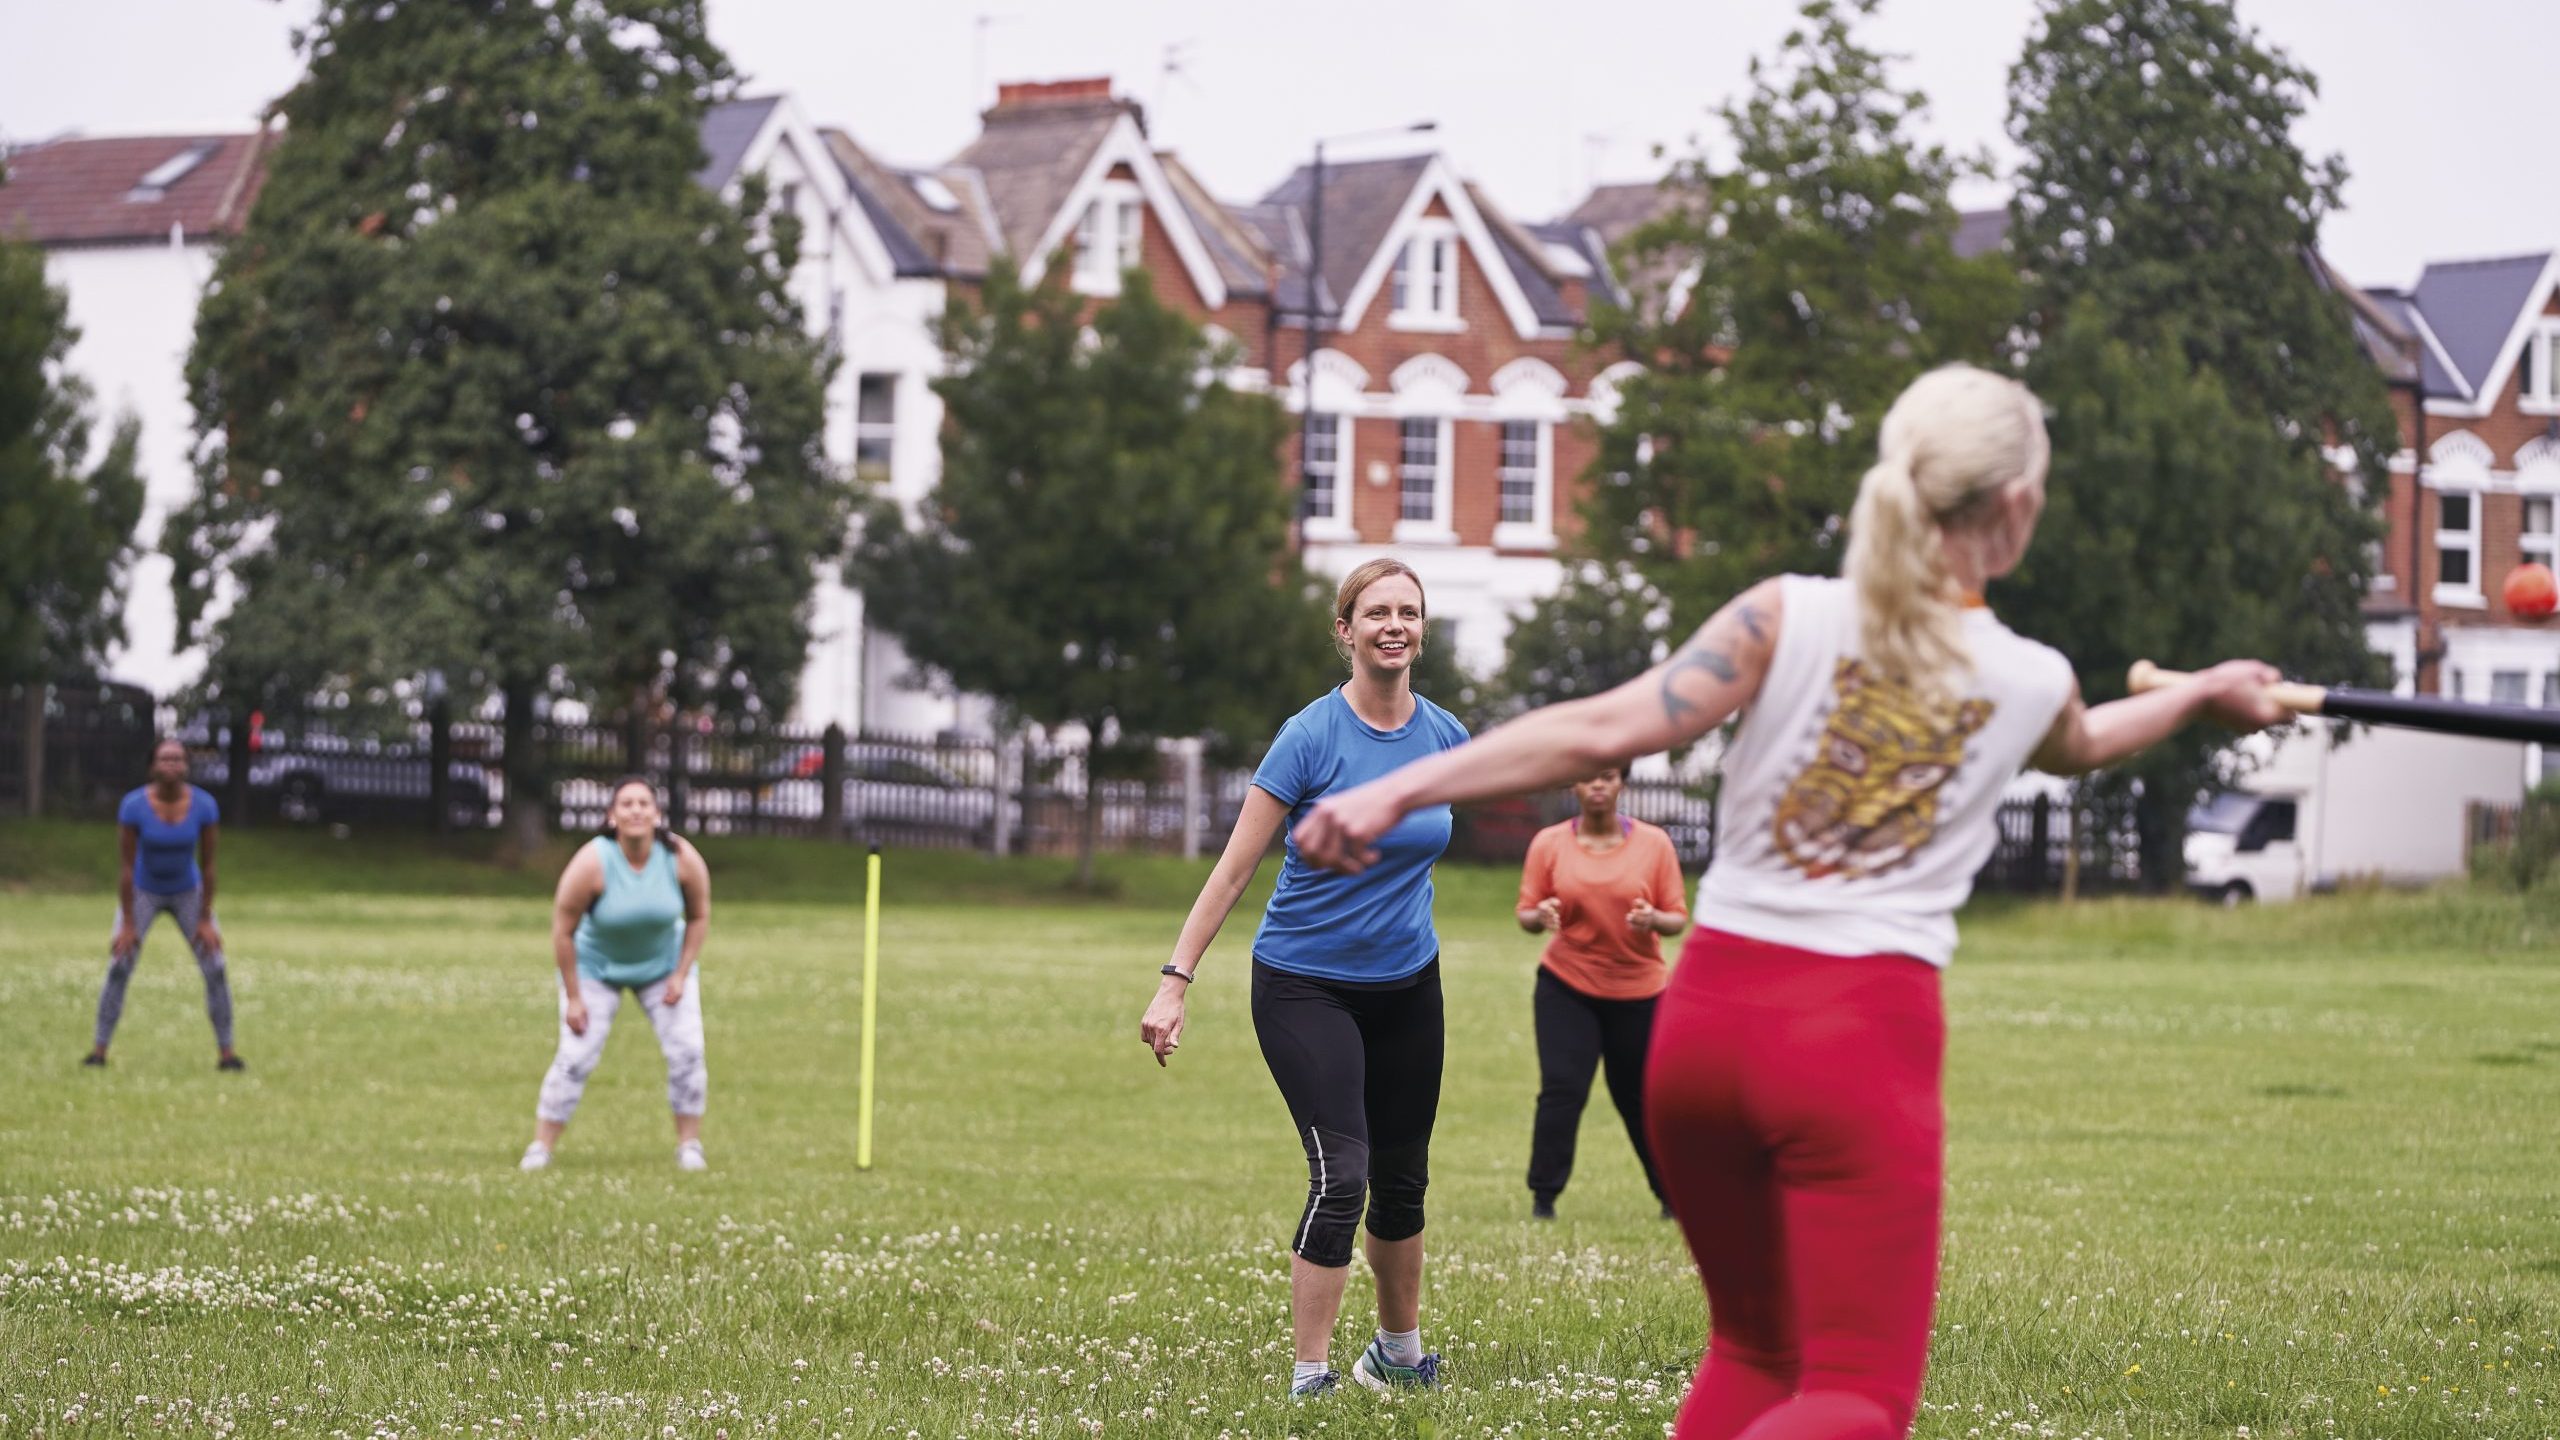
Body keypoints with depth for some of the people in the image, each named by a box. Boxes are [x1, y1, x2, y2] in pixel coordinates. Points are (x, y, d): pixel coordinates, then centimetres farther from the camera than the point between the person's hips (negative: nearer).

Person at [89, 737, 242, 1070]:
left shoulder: (204, 806, -22)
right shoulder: (133, 807, -26)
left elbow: (208, 866, -14)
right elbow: (125, 867, -21)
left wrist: (205, 920, -13)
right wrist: (128, 924, -19)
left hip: (188, 892, 2)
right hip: (143, 892, -2)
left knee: (216, 970, -8)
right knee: (118, 967, -15)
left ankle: (226, 1051, 0)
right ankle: (99, 1049, -9)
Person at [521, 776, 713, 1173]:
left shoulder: (683, 859, -21)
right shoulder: (592, 864, -29)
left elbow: (699, 917, -4)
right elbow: (562, 931, -20)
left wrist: (681, 975, -10)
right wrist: (573, 998, -17)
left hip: (663, 964, 3)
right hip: (596, 967, -3)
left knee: (687, 1051, -8)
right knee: (575, 1057, -10)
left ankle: (689, 1145, 4)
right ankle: (540, 1148, -3)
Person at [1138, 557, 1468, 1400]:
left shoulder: (1445, 739, -1)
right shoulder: (1313, 737, -16)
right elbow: (1235, 867, -14)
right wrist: (1175, 982, -18)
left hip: (1407, 984, 5)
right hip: (1306, 987, -5)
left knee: (1402, 1180, 12)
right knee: (1340, 1178, -16)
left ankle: (1399, 1353, 33)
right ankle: (1308, 1378, -9)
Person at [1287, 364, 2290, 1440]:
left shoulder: (1787, 616, -1)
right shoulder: (2031, 681, 3)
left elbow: (1604, 730, -13)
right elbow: (2079, 747, 28)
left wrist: (1395, 791, -15)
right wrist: (2206, 696, 48)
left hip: (1704, 1017, 3)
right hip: (1864, 1034, -3)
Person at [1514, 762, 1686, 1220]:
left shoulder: (1653, 842, -1)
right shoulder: (1548, 843, -1)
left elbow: (1677, 917, 0)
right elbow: (1525, 912, 0)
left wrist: (1654, 920, -23)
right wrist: (1539, 917, -24)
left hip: (1638, 989, 0)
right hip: (1567, 986, 0)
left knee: (1641, 1097, 7)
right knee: (1561, 1089, -13)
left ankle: (1672, 1196, 23)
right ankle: (1543, 1198, -6)